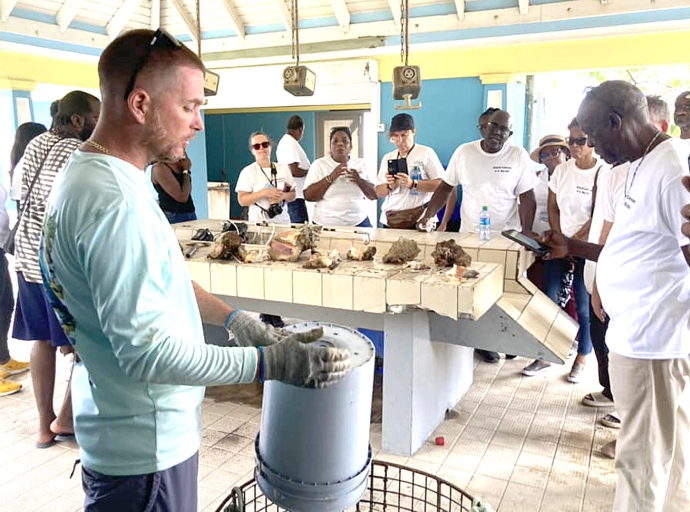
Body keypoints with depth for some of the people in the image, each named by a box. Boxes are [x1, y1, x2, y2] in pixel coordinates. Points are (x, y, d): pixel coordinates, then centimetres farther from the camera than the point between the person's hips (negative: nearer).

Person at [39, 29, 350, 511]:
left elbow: (157, 281, 11)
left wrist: (234, 318, 4)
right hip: (147, 446, -9)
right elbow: (147, 351, -29)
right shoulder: (115, 202, -29)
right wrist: (269, 363, -25)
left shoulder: (88, 175, 4)